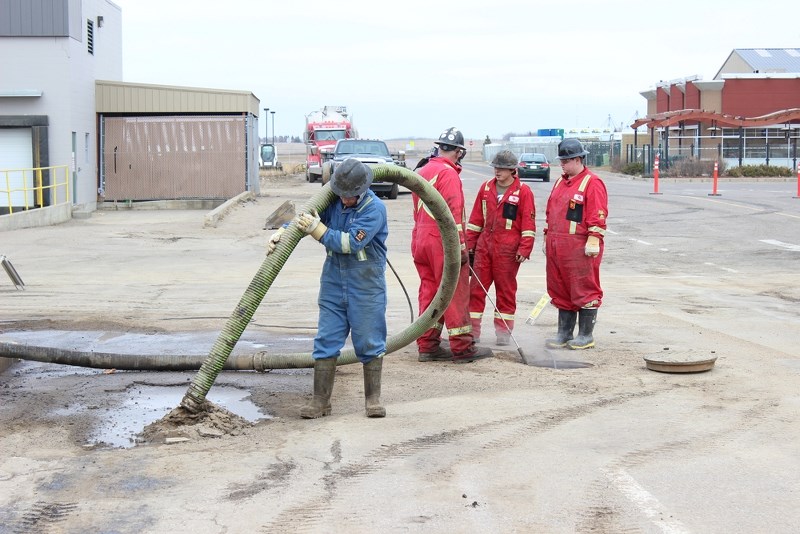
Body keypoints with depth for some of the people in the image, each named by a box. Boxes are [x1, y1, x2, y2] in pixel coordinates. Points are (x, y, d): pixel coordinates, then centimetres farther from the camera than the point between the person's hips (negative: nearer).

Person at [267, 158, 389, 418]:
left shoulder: (374, 209, -15)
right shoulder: (333, 201, 2)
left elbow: (350, 243, -23)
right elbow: (303, 218, 10)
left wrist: (316, 228, -20)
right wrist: (280, 234, -7)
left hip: (367, 288, -5)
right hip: (333, 285, 5)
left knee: (370, 343, 4)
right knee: (326, 342, 4)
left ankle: (373, 398, 17)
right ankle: (320, 401, 10)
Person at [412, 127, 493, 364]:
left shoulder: (421, 172, 16)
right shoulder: (448, 173, -13)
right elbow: (452, 212, -19)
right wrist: (460, 244, -18)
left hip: (420, 240, 9)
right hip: (442, 241, -9)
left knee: (429, 291, 12)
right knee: (455, 293, -3)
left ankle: (427, 346, 14)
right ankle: (462, 348, 1)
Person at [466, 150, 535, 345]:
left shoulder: (523, 191, -3)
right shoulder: (486, 188, 10)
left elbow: (528, 223, -5)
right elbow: (476, 218, 14)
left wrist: (524, 249, -11)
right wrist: (469, 244, 11)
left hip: (508, 249, -4)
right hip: (484, 246, 4)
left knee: (506, 289, 4)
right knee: (476, 287, 2)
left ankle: (503, 332, 13)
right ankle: (472, 330, 8)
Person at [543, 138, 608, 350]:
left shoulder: (592, 183, -8)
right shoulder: (560, 183, 18)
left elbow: (598, 215, -14)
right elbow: (550, 211, 23)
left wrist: (593, 241, -19)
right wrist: (547, 237, 20)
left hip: (580, 248, -8)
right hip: (557, 247, 8)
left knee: (584, 291, 0)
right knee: (560, 291, 12)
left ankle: (586, 335, 7)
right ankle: (564, 334, 20)